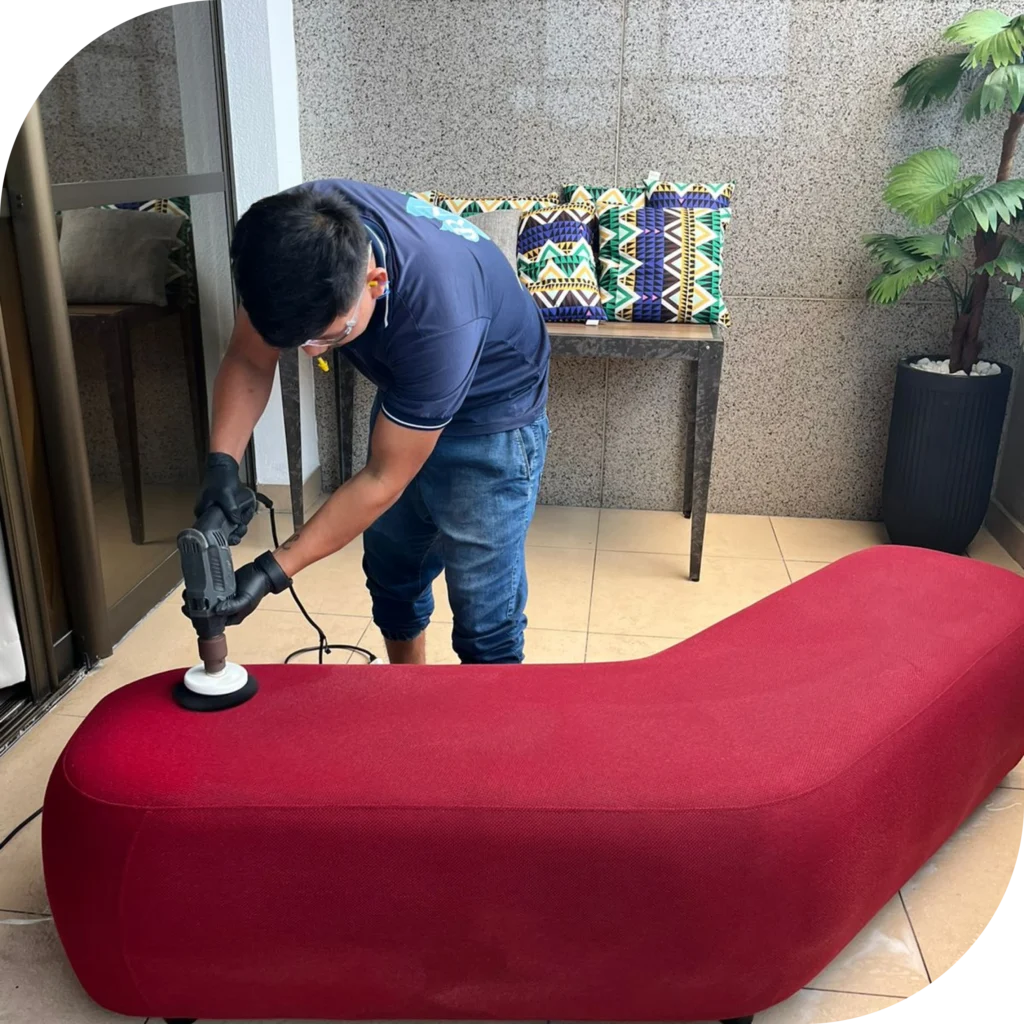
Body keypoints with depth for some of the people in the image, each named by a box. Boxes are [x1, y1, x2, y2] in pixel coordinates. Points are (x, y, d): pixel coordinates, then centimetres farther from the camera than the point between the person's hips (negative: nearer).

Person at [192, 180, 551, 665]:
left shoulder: (440, 316, -42)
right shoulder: (292, 233, -26)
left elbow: (383, 479, -29)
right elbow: (247, 361, -12)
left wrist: (271, 572, -28)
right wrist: (221, 465, -28)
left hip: (489, 414, -6)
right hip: (404, 393, 6)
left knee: (483, 615, -5)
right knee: (391, 572, 19)